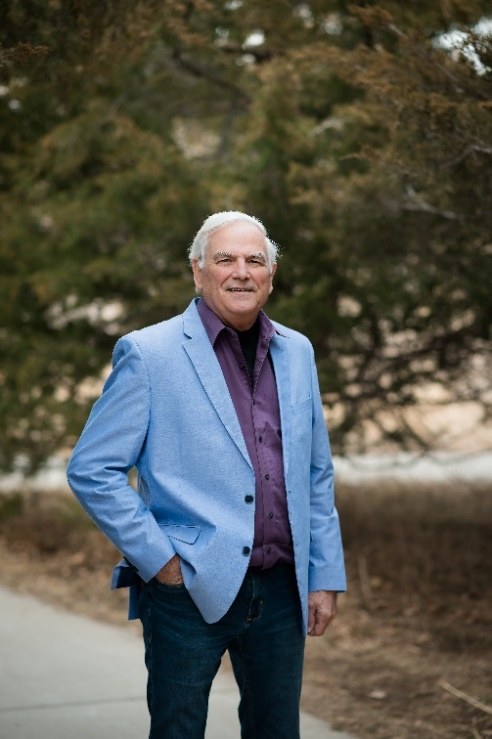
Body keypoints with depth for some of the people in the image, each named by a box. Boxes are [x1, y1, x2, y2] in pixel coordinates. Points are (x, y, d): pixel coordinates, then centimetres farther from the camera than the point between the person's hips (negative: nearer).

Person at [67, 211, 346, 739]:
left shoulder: (297, 353, 10)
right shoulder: (147, 354, -6)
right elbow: (91, 471, -7)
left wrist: (325, 577, 10)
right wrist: (158, 559, -11)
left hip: (280, 593, 5)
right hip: (189, 592, -4)